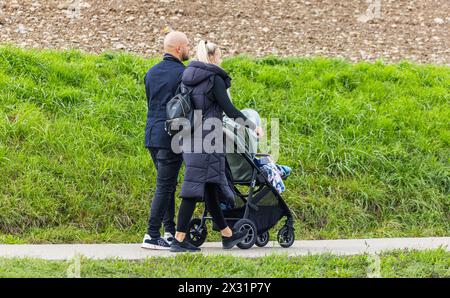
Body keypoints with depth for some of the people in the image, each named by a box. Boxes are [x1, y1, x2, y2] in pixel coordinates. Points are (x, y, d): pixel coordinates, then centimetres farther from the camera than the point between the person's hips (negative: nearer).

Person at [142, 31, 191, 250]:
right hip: (171, 137, -8)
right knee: (165, 186, -5)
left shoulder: (151, 73, 13)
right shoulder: (183, 74, -11)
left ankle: (170, 231, 18)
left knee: (167, 185, 16)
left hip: (152, 135, 8)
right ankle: (152, 236, -6)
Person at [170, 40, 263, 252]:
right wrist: (252, 126, -1)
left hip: (189, 137, 9)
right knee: (195, 187, -8)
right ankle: (179, 239, -10)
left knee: (209, 187, 14)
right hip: (207, 137, -9)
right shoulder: (214, 79, -9)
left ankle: (227, 235, 23)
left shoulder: (187, 78, 14)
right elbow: (229, 110, -10)